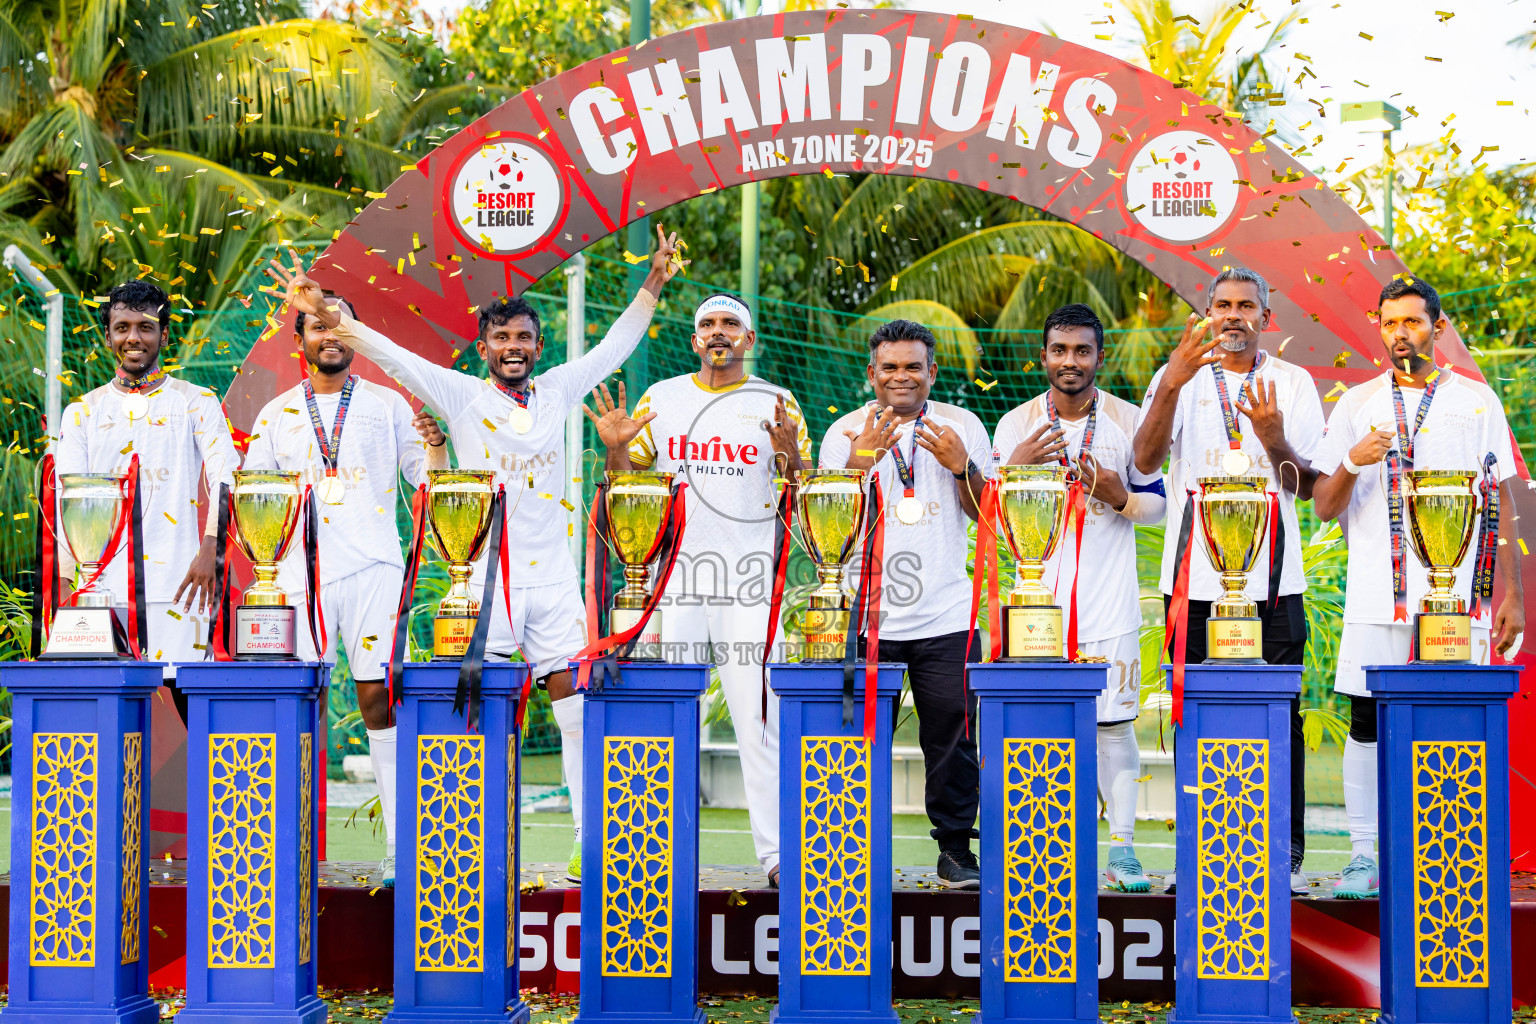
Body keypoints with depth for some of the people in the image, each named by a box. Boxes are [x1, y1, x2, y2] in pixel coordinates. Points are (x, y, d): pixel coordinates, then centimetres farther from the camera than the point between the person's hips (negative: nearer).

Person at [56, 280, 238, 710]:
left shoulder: (196, 403, 9)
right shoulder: (84, 411, 16)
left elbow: (225, 478, -2)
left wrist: (208, 550, -17)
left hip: (176, 577, -2)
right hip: (103, 581, 2)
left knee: (191, 693, -9)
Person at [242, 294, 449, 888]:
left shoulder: (387, 405, 12)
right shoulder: (277, 414, 15)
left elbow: (426, 478, 10)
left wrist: (436, 447, -9)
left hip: (372, 568, -1)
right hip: (301, 573, 1)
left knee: (378, 696, -6)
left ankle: (399, 842, -5)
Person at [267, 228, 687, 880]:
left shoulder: (557, 392, 11)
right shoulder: (461, 395, 2)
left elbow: (614, 347, 19)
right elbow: (392, 356, -6)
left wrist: (653, 286, 16)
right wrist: (327, 316, -16)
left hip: (552, 575, 3)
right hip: (484, 576, -3)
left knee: (577, 705, 1)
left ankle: (591, 838, 6)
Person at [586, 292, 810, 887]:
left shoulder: (777, 406, 8)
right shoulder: (661, 399, 12)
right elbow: (628, 481, 16)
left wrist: (790, 460, -13)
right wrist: (615, 448, -4)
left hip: (748, 580, -2)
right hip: (674, 574, 2)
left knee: (757, 715, -7)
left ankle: (775, 851, -3)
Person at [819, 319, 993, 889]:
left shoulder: (963, 428, 8)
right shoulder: (845, 432, 5)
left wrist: (963, 468, -10)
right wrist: (859, 462, -13)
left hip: (945, 614, 0)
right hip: (865, 613, 0)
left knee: (952, 733, -2)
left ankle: (956, 851, 9)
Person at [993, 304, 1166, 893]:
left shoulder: (1129, 422, 4)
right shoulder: (1016, 425, 5)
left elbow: (1157, 503, 8)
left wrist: (1121, 497, -12)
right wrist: (1015, 468, -12)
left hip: (1109, 604, -1)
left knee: (1114, 725, -1)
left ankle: (1122, 850, 5)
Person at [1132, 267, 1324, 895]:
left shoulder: (1294, 383, 9)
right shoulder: (1179, 377, 6)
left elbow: (1307, 487, 4)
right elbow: (1146, 462, -10)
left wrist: (1273, 437, -16)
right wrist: (1173, 383, -24)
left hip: (1272, 578, 0)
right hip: (1196, 577, 0)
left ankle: (1285, 855, 4)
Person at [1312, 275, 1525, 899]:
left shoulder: (1476, 400, 9)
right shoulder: (1357, 404, 11)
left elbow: (1501, 501, 8)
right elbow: (1324, 507, 9)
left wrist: (1511, 593, 2)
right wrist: (1351, 463, -12)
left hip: (1457, 595, -1)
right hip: (1376, 593, 1)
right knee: (1367, 722, 0)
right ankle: (1363, 857, 7)